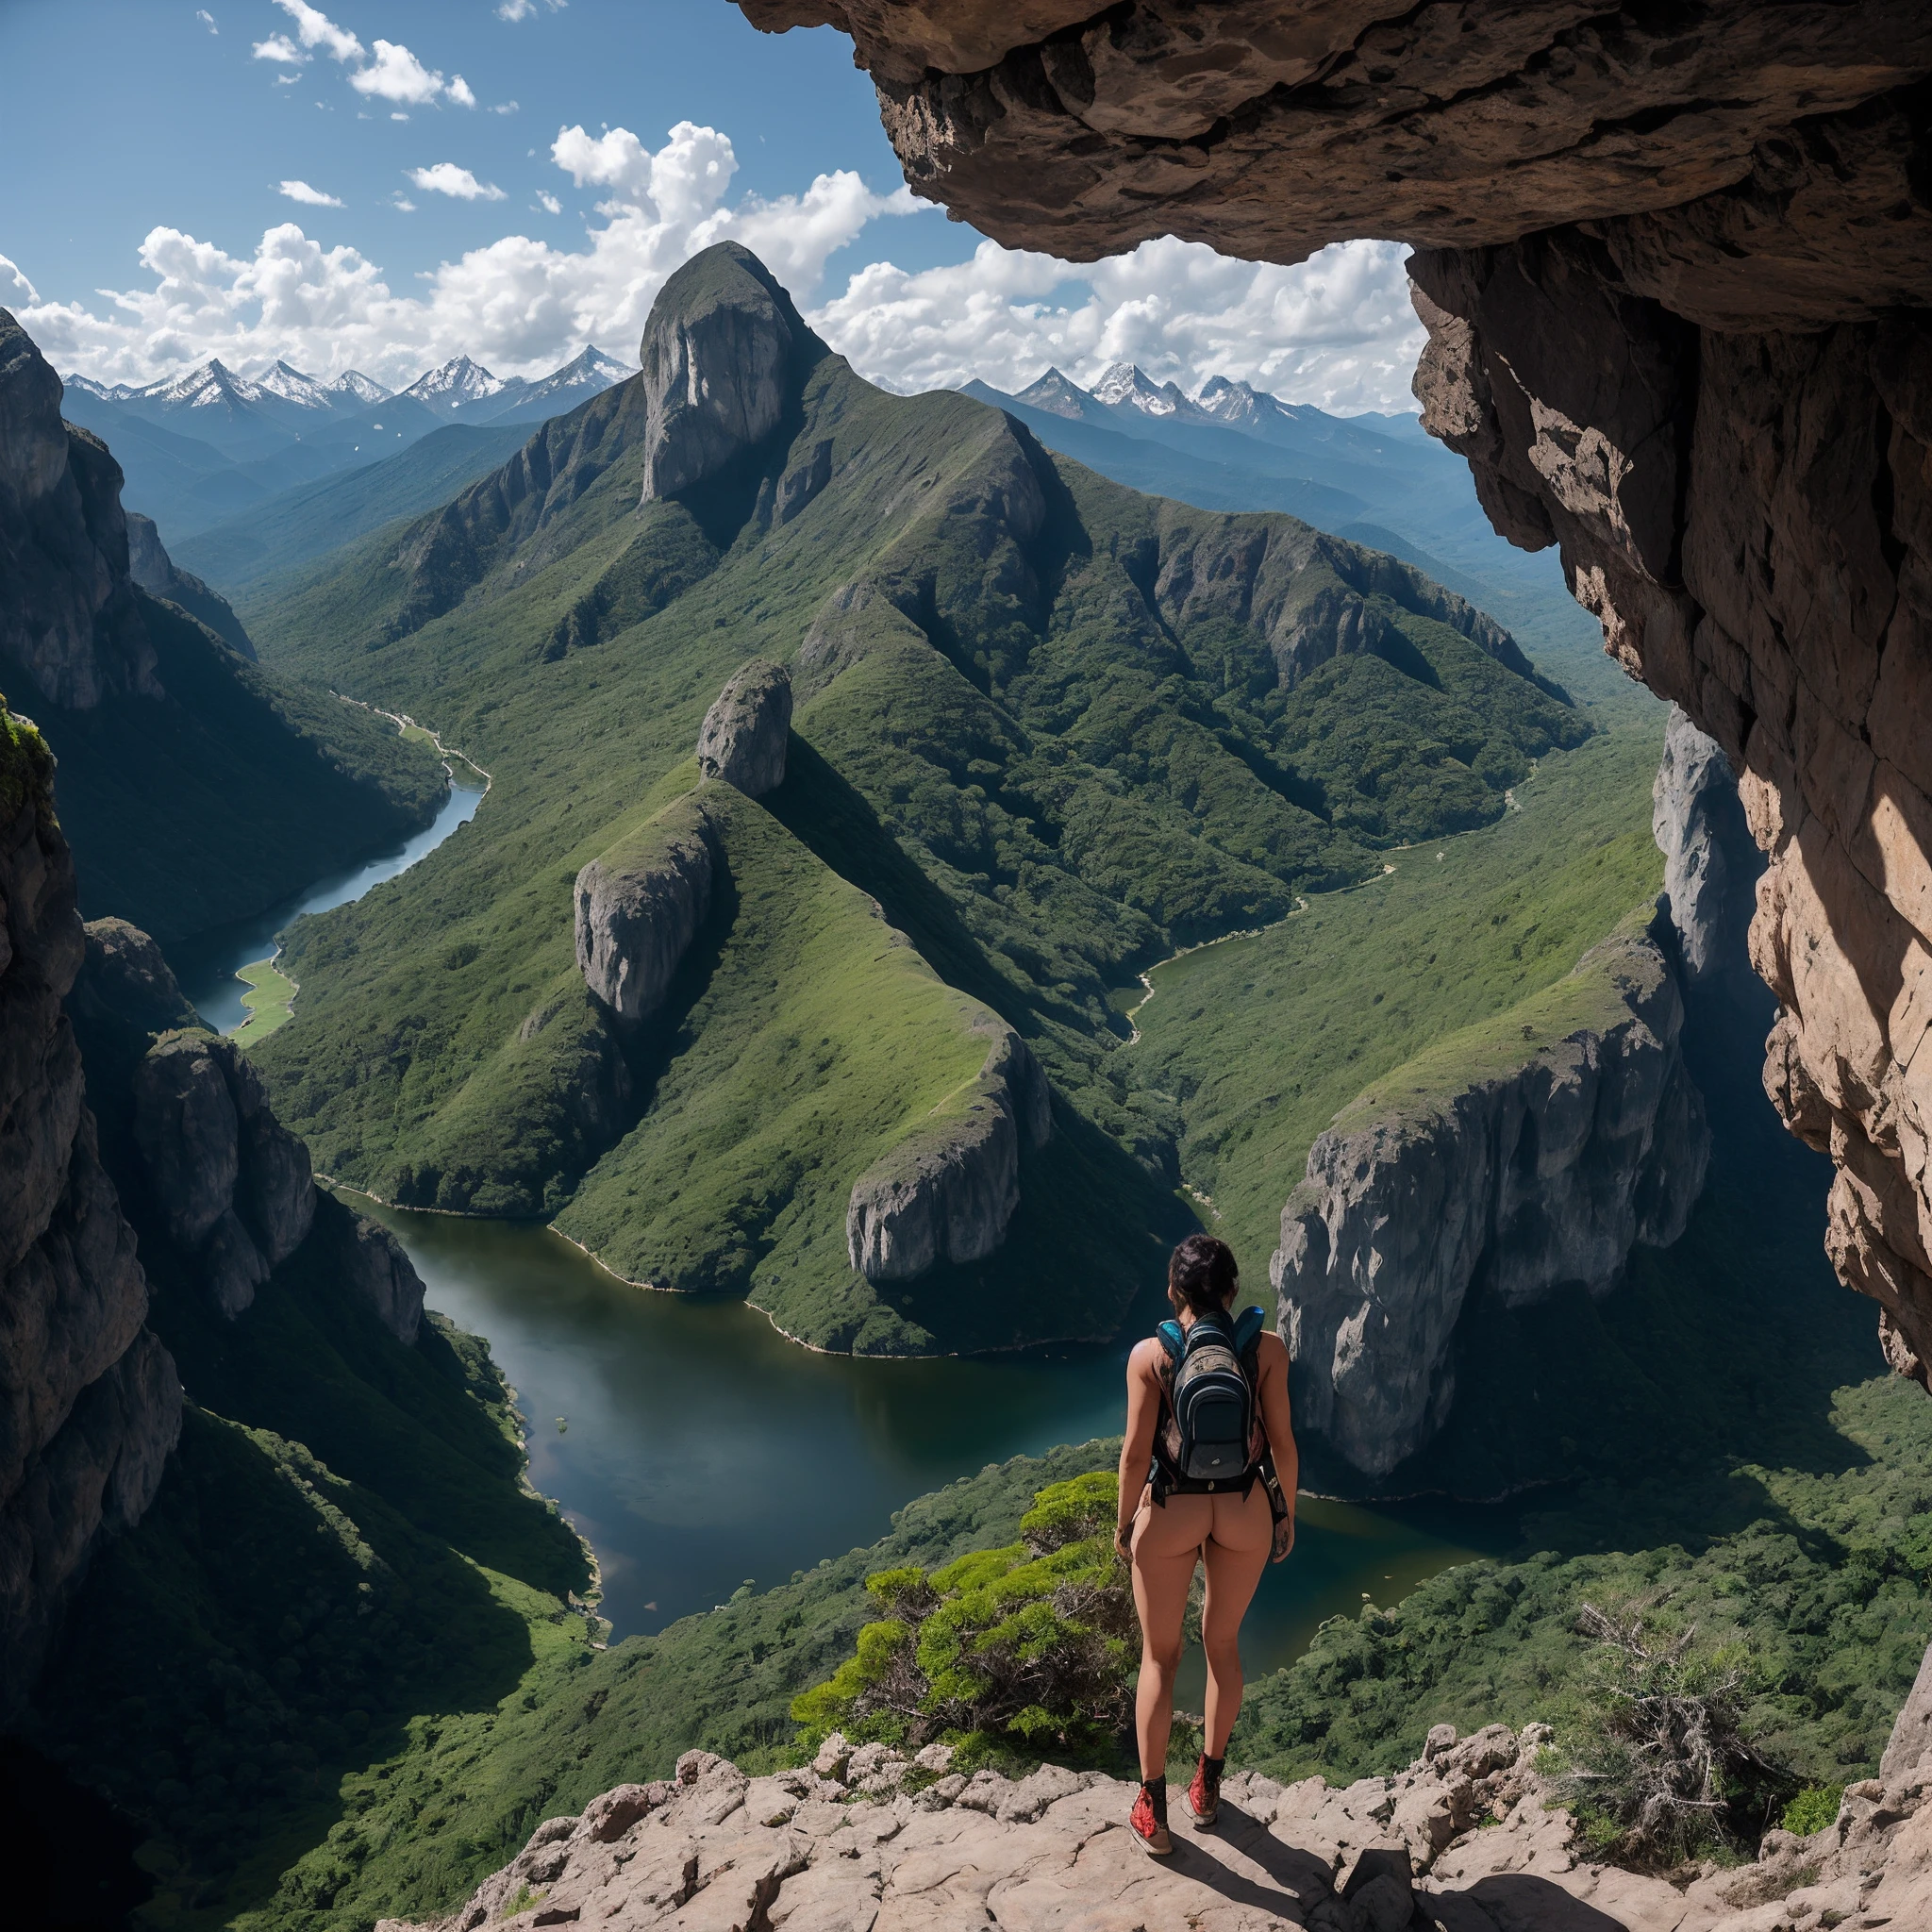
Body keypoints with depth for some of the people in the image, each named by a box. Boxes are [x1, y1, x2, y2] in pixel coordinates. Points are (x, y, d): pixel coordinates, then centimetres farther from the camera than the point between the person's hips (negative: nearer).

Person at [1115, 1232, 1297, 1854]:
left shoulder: (1150, 1354, -12)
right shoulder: (1267, 1349, -8)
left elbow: (1136, 1451, -10)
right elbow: (1282, 1442, -4)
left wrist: (1124, 1523, 3)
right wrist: (1287, 1514, 10)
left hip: (1170, 1510, -2)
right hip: (1245, 1508, 2)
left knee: (1159, 1656, 12)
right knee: (1223, 1643, 21)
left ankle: (1153, 1811, 16)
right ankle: (1208, 1789, 33)